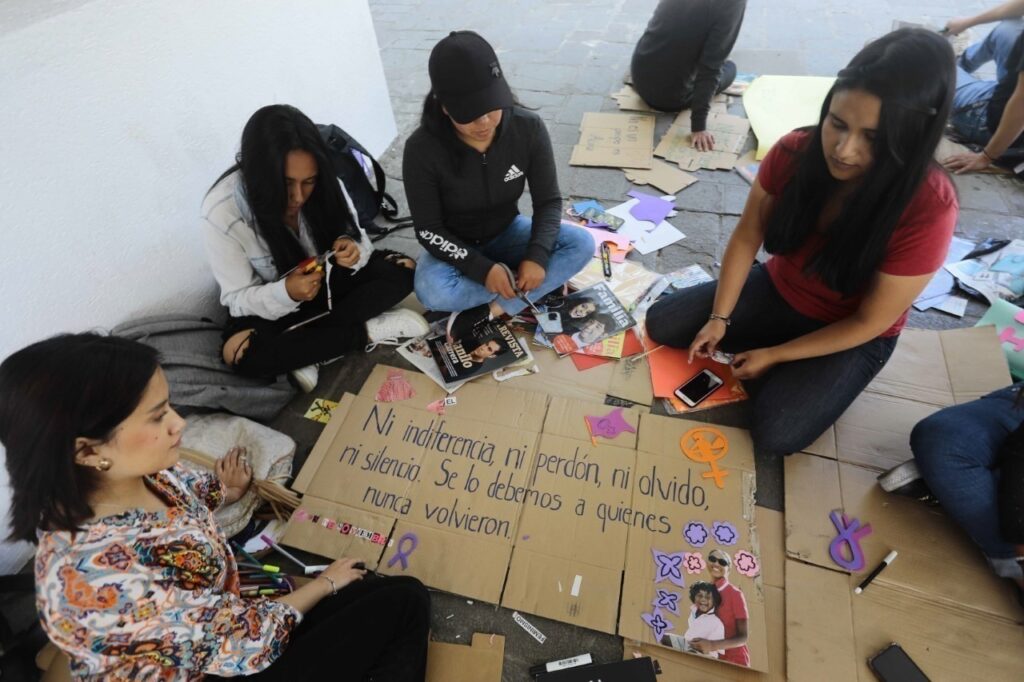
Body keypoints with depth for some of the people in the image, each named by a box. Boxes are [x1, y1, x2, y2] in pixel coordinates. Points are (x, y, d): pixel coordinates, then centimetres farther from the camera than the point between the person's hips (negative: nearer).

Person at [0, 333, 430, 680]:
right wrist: (324, 583, -11)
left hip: (220, 614, 7)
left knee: (405, 599, 4)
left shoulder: (137, 474, -15)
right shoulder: (99, 575, -39)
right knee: (403, 603, -5)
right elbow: (247, 643, -26)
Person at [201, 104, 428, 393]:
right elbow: (238, 298, -19)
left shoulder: (323, 185, -18)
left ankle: (304, 351, -22)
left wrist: (353, 249, -34)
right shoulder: (221, 212, -26)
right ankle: (369, 331, -22)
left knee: (402, 270, -18)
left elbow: (356, 236, -8)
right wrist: (286, 293, -41)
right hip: (268, 305, -3)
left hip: (330, 281, 3)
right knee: (242, 351, -34)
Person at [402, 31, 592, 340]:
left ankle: (490, 310, -22)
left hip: (507, 233, 3)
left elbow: (548, 200, -11)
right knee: (432, 291, -34)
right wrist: (482, 269, -28)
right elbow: (429, 230, -18)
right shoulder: (422, 149, -25)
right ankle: (538, 287, -15)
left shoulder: (528, 127, -19)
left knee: (582, 245, -21)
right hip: (456, 247, -2)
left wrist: (536, 256, -28)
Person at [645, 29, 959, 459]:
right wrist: (719, 318, -14)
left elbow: (870, 322, -22)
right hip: (777, 293, 4)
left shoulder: (927, 209, -30)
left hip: (852, 336, -3)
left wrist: (774, 355, -19)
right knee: (660, 324, -7)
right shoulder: (795, 151, -20)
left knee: (772, 436, -20)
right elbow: (746, 237, -10)